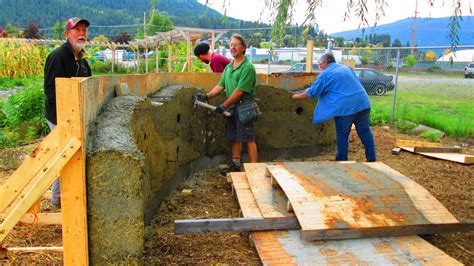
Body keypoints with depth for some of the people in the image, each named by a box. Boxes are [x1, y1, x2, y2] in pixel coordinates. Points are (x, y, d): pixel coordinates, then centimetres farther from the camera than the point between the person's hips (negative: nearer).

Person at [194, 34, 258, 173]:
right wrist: (207, 96, 1)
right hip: (231, 107, 8)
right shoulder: (228, 67, 14)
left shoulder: (248, 67, -14)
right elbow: (221, 86, 15)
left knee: (248, 139, -6)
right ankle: (235, 166, 24)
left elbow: (239, 91, -18)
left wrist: (224, 106, -15)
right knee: (234, 138, 14)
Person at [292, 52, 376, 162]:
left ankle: (342, 160, 16)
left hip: (345, 107, -6)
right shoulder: (347, 68, 21)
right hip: (362, 103, 6)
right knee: (365, 131, 10)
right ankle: (371, 158, 13)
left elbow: (312, 92, 4)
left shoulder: (325, 74, 2)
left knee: (342, 135, 6)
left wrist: (297, 96, 18)